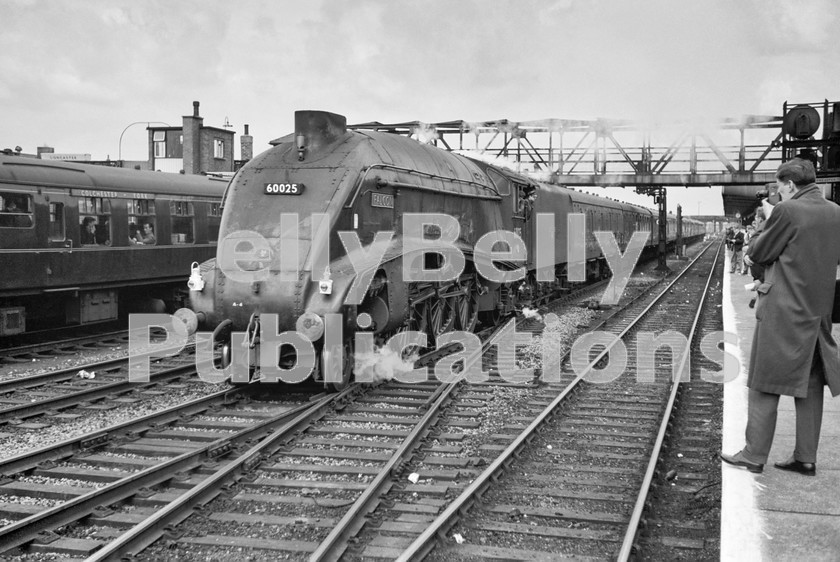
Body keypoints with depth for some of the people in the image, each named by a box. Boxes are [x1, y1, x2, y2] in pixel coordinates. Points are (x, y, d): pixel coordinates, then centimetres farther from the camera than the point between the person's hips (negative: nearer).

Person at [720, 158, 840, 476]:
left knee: (765, 385, 2)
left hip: (783, 310, -7)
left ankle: (754, 455, 8)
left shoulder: (787, 211, -15)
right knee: (810, 384, 12)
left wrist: (755, 249, 13)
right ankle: (806, 458, 19)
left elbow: (758, 253, -8)